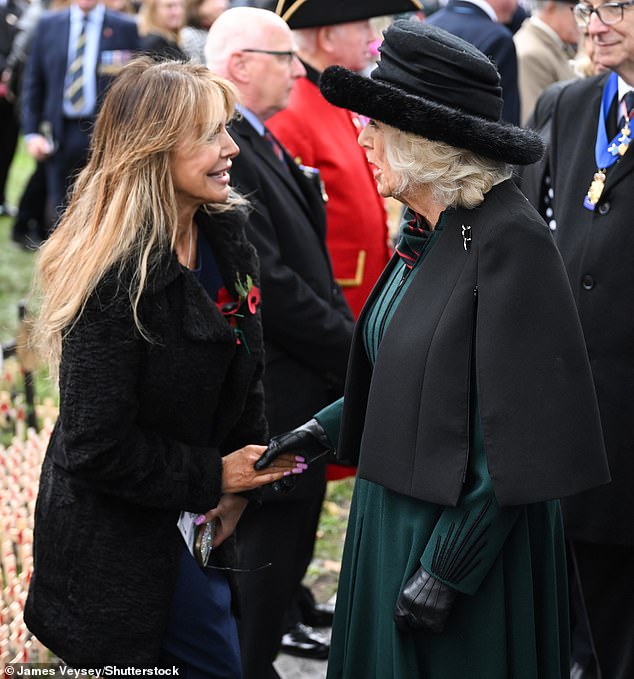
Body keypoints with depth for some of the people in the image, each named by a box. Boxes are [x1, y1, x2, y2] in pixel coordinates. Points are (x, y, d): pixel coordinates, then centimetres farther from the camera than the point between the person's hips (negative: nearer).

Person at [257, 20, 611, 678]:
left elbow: (515, 432, -21)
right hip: (395, 513, 8)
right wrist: (326, 427, 5)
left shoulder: (508, 239, -21)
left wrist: (449, 567, -19)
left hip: (468, 533, -8)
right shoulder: (425, 231, 5)